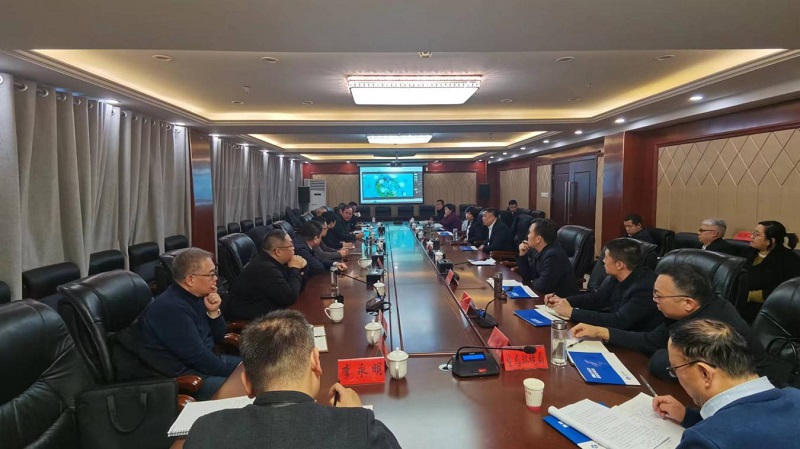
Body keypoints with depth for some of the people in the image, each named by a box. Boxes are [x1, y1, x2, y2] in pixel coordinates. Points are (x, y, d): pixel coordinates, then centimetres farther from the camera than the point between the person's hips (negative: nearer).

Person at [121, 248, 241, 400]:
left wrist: (213, 312, -8)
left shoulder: (196, 297, 3)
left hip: (205, 360, 9)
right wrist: (232, 371, -12)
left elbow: (219, 338, 9)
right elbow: (197, 357, -24)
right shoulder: (172, 308, -24)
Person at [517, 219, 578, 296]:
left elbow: (542, 286, -26)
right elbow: (527, 277, 8)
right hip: (551, 295, 7)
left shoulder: (553, 255, -25)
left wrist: (533, 282, -5)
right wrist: (522, 255, -2)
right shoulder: (537, 251, 2)